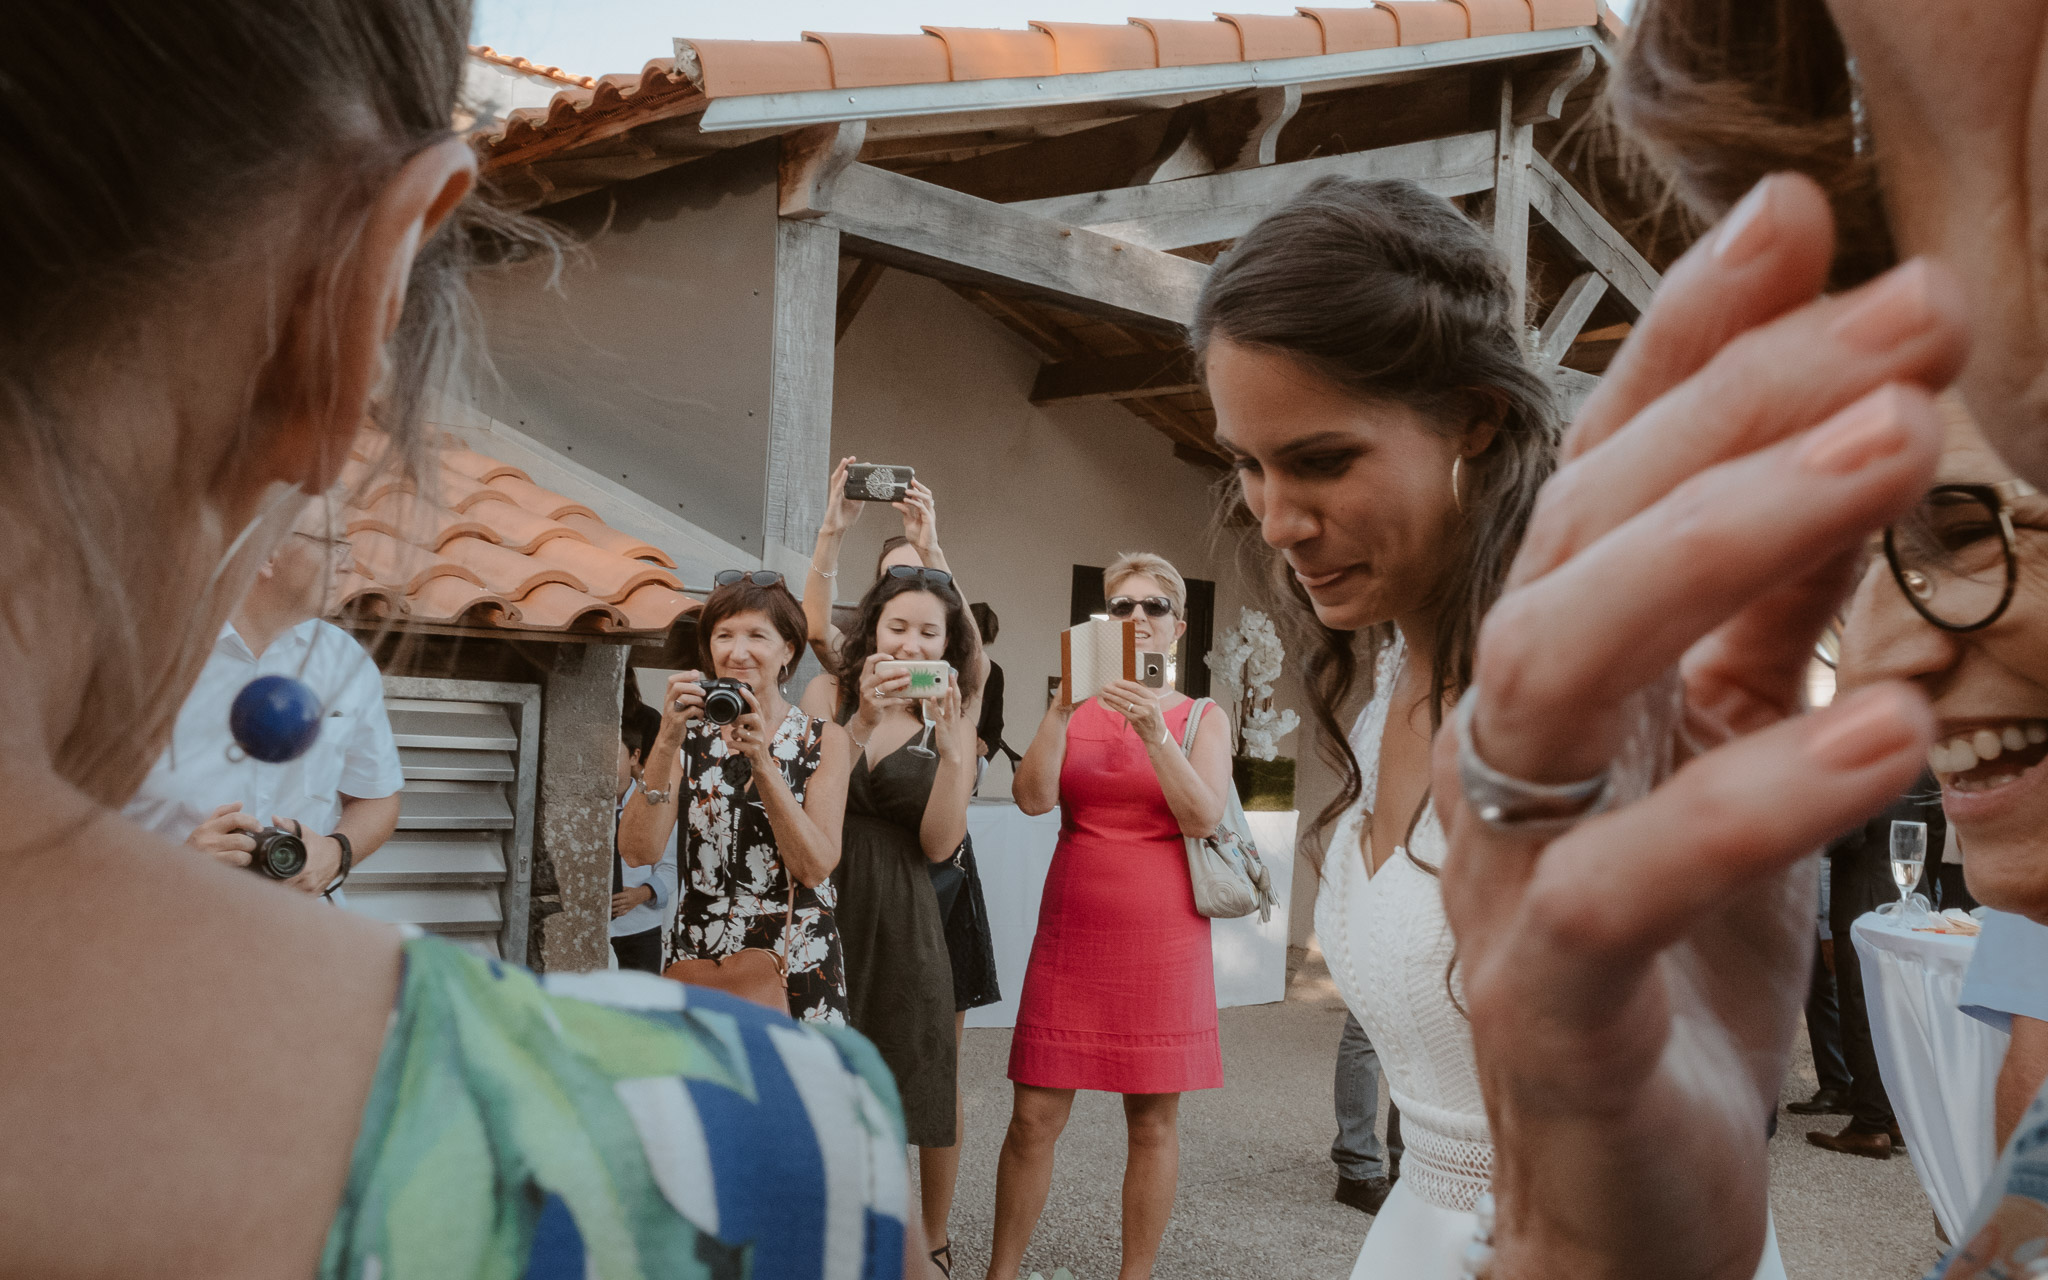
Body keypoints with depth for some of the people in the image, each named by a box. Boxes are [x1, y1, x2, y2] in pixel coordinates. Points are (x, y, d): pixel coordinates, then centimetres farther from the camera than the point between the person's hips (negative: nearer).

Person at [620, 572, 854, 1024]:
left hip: (797, 966, -1)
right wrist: (668, 743, -17)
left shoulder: (824, 740, 2)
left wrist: (762, 761, -19)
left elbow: (815, 867, -11)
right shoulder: (688, 736, 5)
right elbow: (637, 852, -7)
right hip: (695, 959, 1)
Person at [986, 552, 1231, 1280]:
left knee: (1154, 1119, 3)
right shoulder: (1077, 710, 8)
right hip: (1071, 933, 1)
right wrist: (1059, 711, -18)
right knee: (1034, 1115, 1)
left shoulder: (1202, 718, 5)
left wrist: (1155, 734, -21)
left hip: (1162, 940, -1)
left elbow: (1204, 817, -10)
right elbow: (1032, 798, -7)